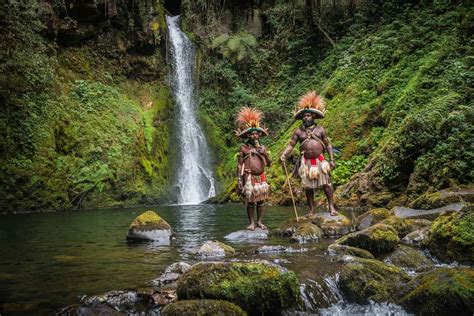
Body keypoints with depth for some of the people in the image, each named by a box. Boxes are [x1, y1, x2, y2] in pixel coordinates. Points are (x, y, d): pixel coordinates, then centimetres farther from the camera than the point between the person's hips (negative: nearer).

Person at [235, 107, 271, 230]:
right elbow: (239, 165, -1)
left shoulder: (262, 148, 8)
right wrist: (239, 181, -6)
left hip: (261, 177, 3)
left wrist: (264, 153, -13)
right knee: (250, 201, -1)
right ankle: (251, 222, 11)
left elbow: (269, 163, 2)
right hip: (249, 177, -3)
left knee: (260, 200, 6)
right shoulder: (243, 148, 0)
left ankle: (259, 221, 17)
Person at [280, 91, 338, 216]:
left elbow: (328, 145, 5)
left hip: (320, 161, -1)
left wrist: (332, 160, 0)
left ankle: (331, 207, 6)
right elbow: (291, 145, 2)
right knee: (308, 187, 6)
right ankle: (312, 209, 17)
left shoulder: (320, 129, 2)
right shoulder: (299, 131, 4)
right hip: (306, 162, 1)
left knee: (326, 184, -3)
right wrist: (284, 155, -14)